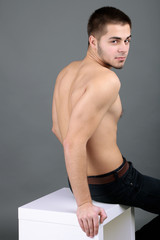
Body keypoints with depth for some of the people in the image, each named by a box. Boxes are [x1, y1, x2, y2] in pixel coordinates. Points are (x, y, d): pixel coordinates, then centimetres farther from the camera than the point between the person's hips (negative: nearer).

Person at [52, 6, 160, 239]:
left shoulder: (67, 72, 3)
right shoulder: (106, 80, -25)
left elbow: (58, 128, 14)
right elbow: (73, 143, -34)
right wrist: (84, 204, -29)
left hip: (85, 178, 9)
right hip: (112, 182, -9)